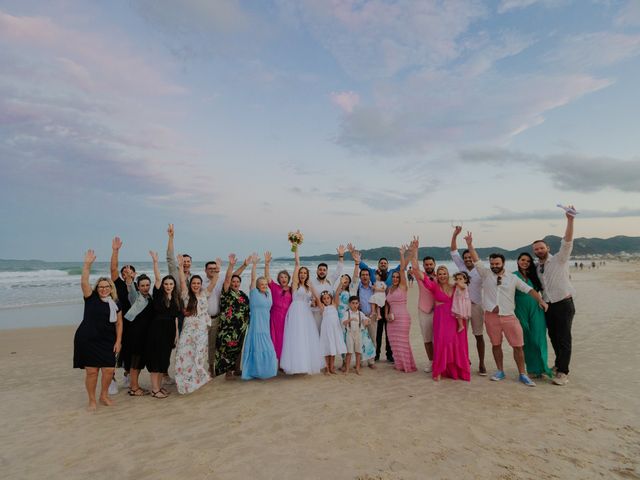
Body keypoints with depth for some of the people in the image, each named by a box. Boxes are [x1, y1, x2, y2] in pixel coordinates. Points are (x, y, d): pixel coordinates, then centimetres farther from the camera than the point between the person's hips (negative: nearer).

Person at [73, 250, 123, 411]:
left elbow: (119, 323, 7)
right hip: (87, 340, -2)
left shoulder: (115, 304, 5)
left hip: (107, 342, 2)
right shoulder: (91, 298, 0)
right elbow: (83, 282, -15)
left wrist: (118, 341, 0)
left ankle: (104, 396, 24)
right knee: (91, 371, 0)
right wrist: (87, 264, -22)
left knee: (109, 369, 0)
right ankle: (92, 400, 18)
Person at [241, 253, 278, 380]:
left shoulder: (268, 293, 8)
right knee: (257, 350, -1)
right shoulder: (254, 293, -3)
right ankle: (255, 372, 11)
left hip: (266, 326, 5)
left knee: (267, 350, 8)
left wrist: (267, 263, 0)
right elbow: (253, 278, -9)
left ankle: (265, 371, 20)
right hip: (256, 326, -5)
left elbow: (267, 277, 6)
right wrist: (254, 264, -14)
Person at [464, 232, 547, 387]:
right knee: (496, 345, 10)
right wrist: (470, 245, -15)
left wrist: (540, 300, -9)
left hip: (509, 316, 0)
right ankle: (500, 372, 24)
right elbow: (476, 260, -5)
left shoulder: (513, 278, 4)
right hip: (491, 316, 0)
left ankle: (522, 374, 15)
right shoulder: (486, 274, 3)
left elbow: (528, 289, 4)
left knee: (518, 345, 1)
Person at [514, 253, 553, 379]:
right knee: (525, 340, 7)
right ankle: (532, 367, 19)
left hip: (536, 310, 2)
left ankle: (540, 367, 7)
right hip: (521, 310, -2)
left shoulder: (533, 275, 8)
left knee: (538, 338, -3)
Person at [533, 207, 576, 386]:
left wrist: (570, 220, -32)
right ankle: (559, 364, 33)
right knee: (553, 338, 15)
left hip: (564, 304, -6)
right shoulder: (537, 268, 9)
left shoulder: (559, 260, -6)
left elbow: (567, 242, -20)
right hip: (548, 306, 6)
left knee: (564, 339, -4)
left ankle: (563, 372, 1)